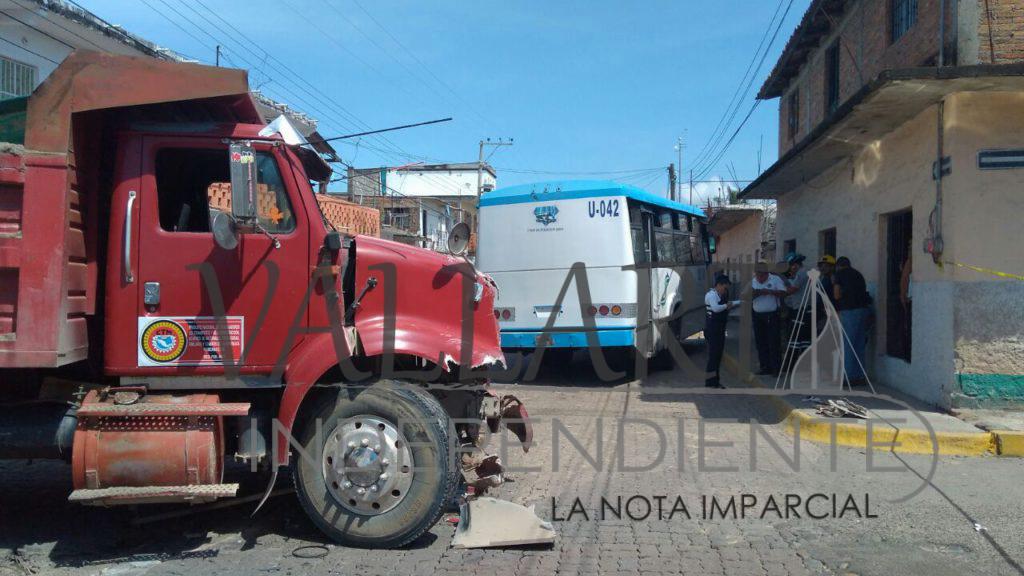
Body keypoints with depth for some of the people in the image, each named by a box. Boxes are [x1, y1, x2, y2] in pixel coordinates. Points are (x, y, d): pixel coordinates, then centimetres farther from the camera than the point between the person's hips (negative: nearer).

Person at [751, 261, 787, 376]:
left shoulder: (775, 279, -3)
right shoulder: (753, 282, 10)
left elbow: (783, 293, -13)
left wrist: (770, 291, -24)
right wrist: (756, 293, -17)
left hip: (772, 315, -5)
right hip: (758, 315, 5)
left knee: (774, 342, -5)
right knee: (761, 342, 7)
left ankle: (776, 368, -1)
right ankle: (765, 367, 16)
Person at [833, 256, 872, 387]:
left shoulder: (839, 274, 2)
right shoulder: (858, 274, 20)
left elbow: (837, 296, -5)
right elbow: (863, 291, 17)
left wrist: (834, 283, 11)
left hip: (849, 311, -6)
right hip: (864, 309, 6)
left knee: (847, 346, -1)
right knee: (859, 345, 11)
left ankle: (849, 377, -2)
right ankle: (860, 376, 12)